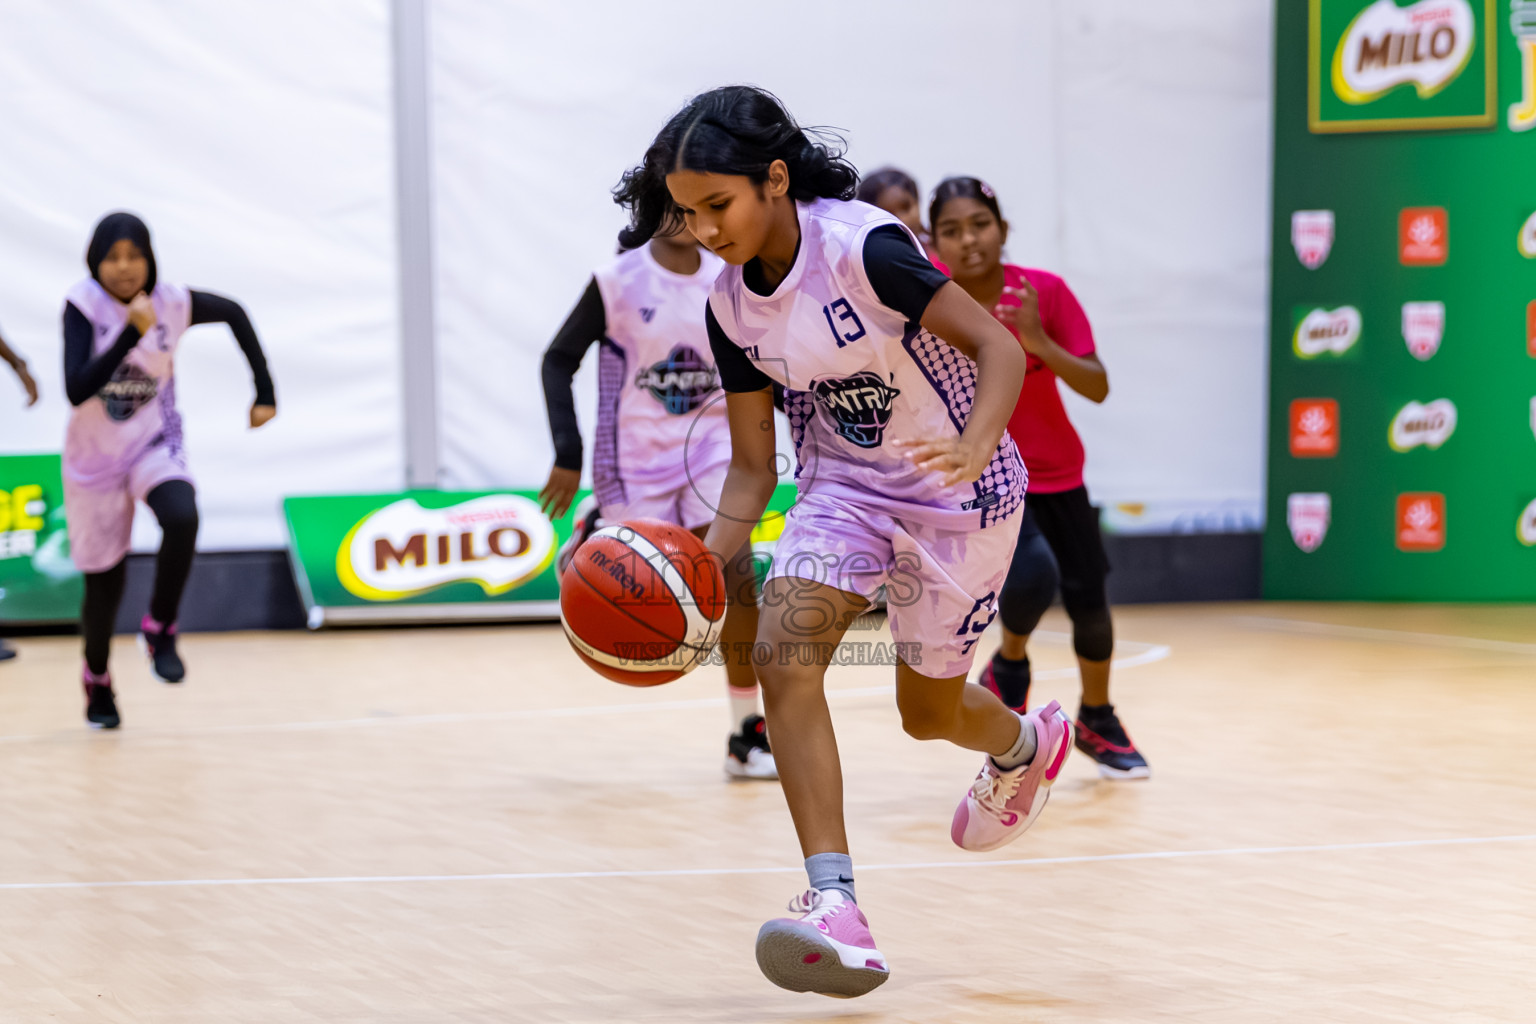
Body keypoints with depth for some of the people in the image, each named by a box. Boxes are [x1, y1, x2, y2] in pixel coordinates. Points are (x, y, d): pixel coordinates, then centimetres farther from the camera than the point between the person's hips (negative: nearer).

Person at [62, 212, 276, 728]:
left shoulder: (173, 302, -14)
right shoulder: (84, 304, -20)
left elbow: (233, 313, 7)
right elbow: (76, 390, -31)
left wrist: (265, 392, 6)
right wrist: (131, 332, -38)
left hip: (155, 444, 1)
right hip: (94, 457, -1)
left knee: (182, 518, -32)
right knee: (104, 582, 8)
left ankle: (160, 629, -9)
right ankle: (97, 680, 37)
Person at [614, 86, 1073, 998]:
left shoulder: (864, 247, -26)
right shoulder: (731, 307, -6)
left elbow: (1000, 348, -27)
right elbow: (754, 464, 1)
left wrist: (974, 450, -46)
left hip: (959, 490, -5)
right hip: (845, 485, 5)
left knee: (928, 710, 10)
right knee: (785, 652, -22)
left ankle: (1026, 745, 49)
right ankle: (836, 905, -25)